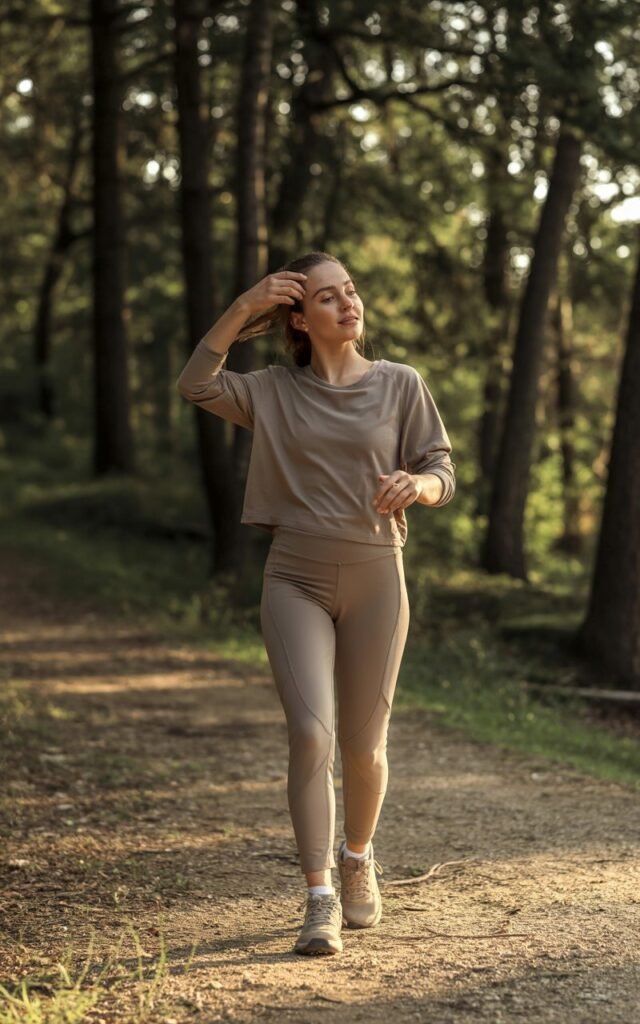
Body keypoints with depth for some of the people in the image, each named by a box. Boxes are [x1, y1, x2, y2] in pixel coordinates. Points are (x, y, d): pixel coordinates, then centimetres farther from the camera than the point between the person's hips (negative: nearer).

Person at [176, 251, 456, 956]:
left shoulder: (400, 385, 3)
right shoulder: (275, 392, 5)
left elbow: (442, 475, 1)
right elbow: (195, 385, -6)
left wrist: (415, 484, -23)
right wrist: (245, 308, -10)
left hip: (375, 579, 0)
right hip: (295, 579, 0)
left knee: (364, 744, 8)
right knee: (311, 733, -16)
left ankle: (358, 861, 36)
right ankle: (319, 900, -13)